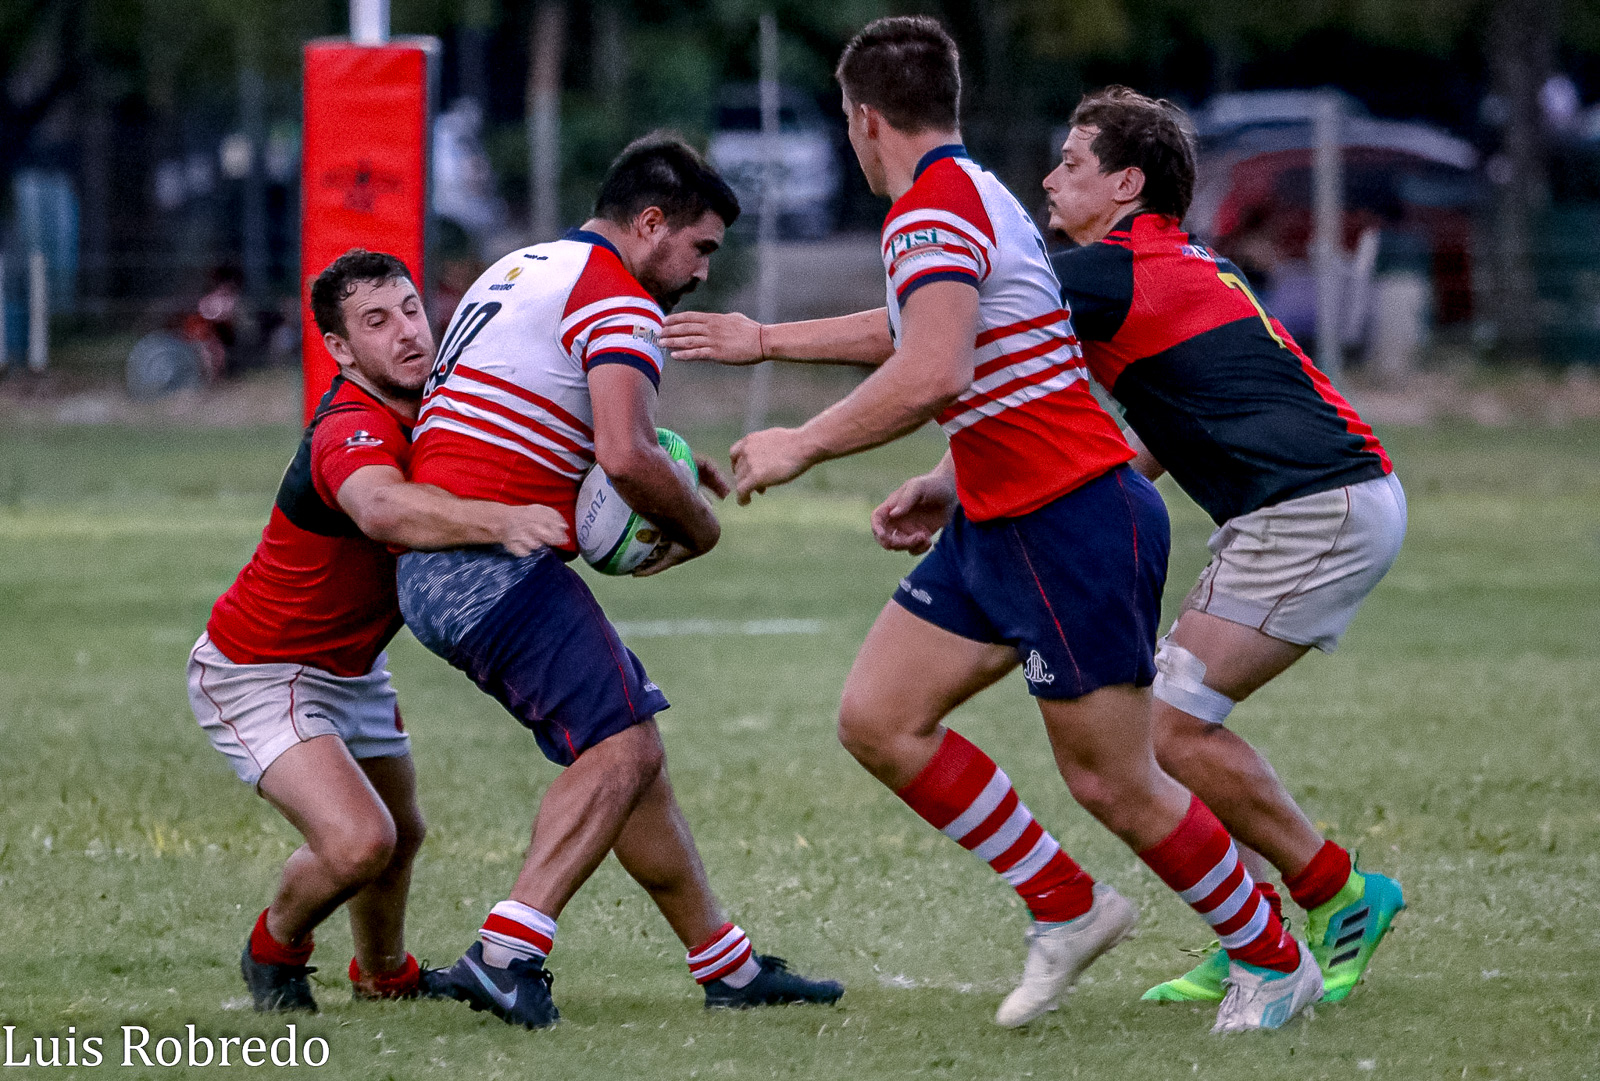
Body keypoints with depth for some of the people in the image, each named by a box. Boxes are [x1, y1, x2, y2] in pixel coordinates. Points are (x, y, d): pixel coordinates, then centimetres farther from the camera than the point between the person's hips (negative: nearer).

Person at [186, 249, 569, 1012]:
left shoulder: (433, 403, -4)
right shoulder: (351, 434, -34)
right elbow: (383, 510, -58)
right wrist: (502, 521, -71)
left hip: (351, 668, 9)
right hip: (259, 671, -9)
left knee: (401, 835, 22)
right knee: (358, 842, -22)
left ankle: (383, 976, 50)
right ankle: (274, 950, 9)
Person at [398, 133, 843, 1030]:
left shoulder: (522, 270, 23)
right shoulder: (620, 299, -9)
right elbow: (626, 457, -22)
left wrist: (670, 470, 20)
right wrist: (699, 526, -3)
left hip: (435, 569, 10)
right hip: (497, 563, -10)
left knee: (630, 752, 13)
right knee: (621, 746, -12)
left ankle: (729, 966, 17)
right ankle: (507, 952, -23)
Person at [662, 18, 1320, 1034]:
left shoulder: (933, 208, -17)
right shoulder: (970, 192, 15)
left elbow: (931, 374, -32)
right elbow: (915, 331, 34)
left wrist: (801, 446, -20)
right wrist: (766, 340, 40)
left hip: (1073, 525, -10)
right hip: (996, 523, 10)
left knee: (1112, 782, -3)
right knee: (878, 719, 5)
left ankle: (1273, 960, 13)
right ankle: (1069, 910, 13)